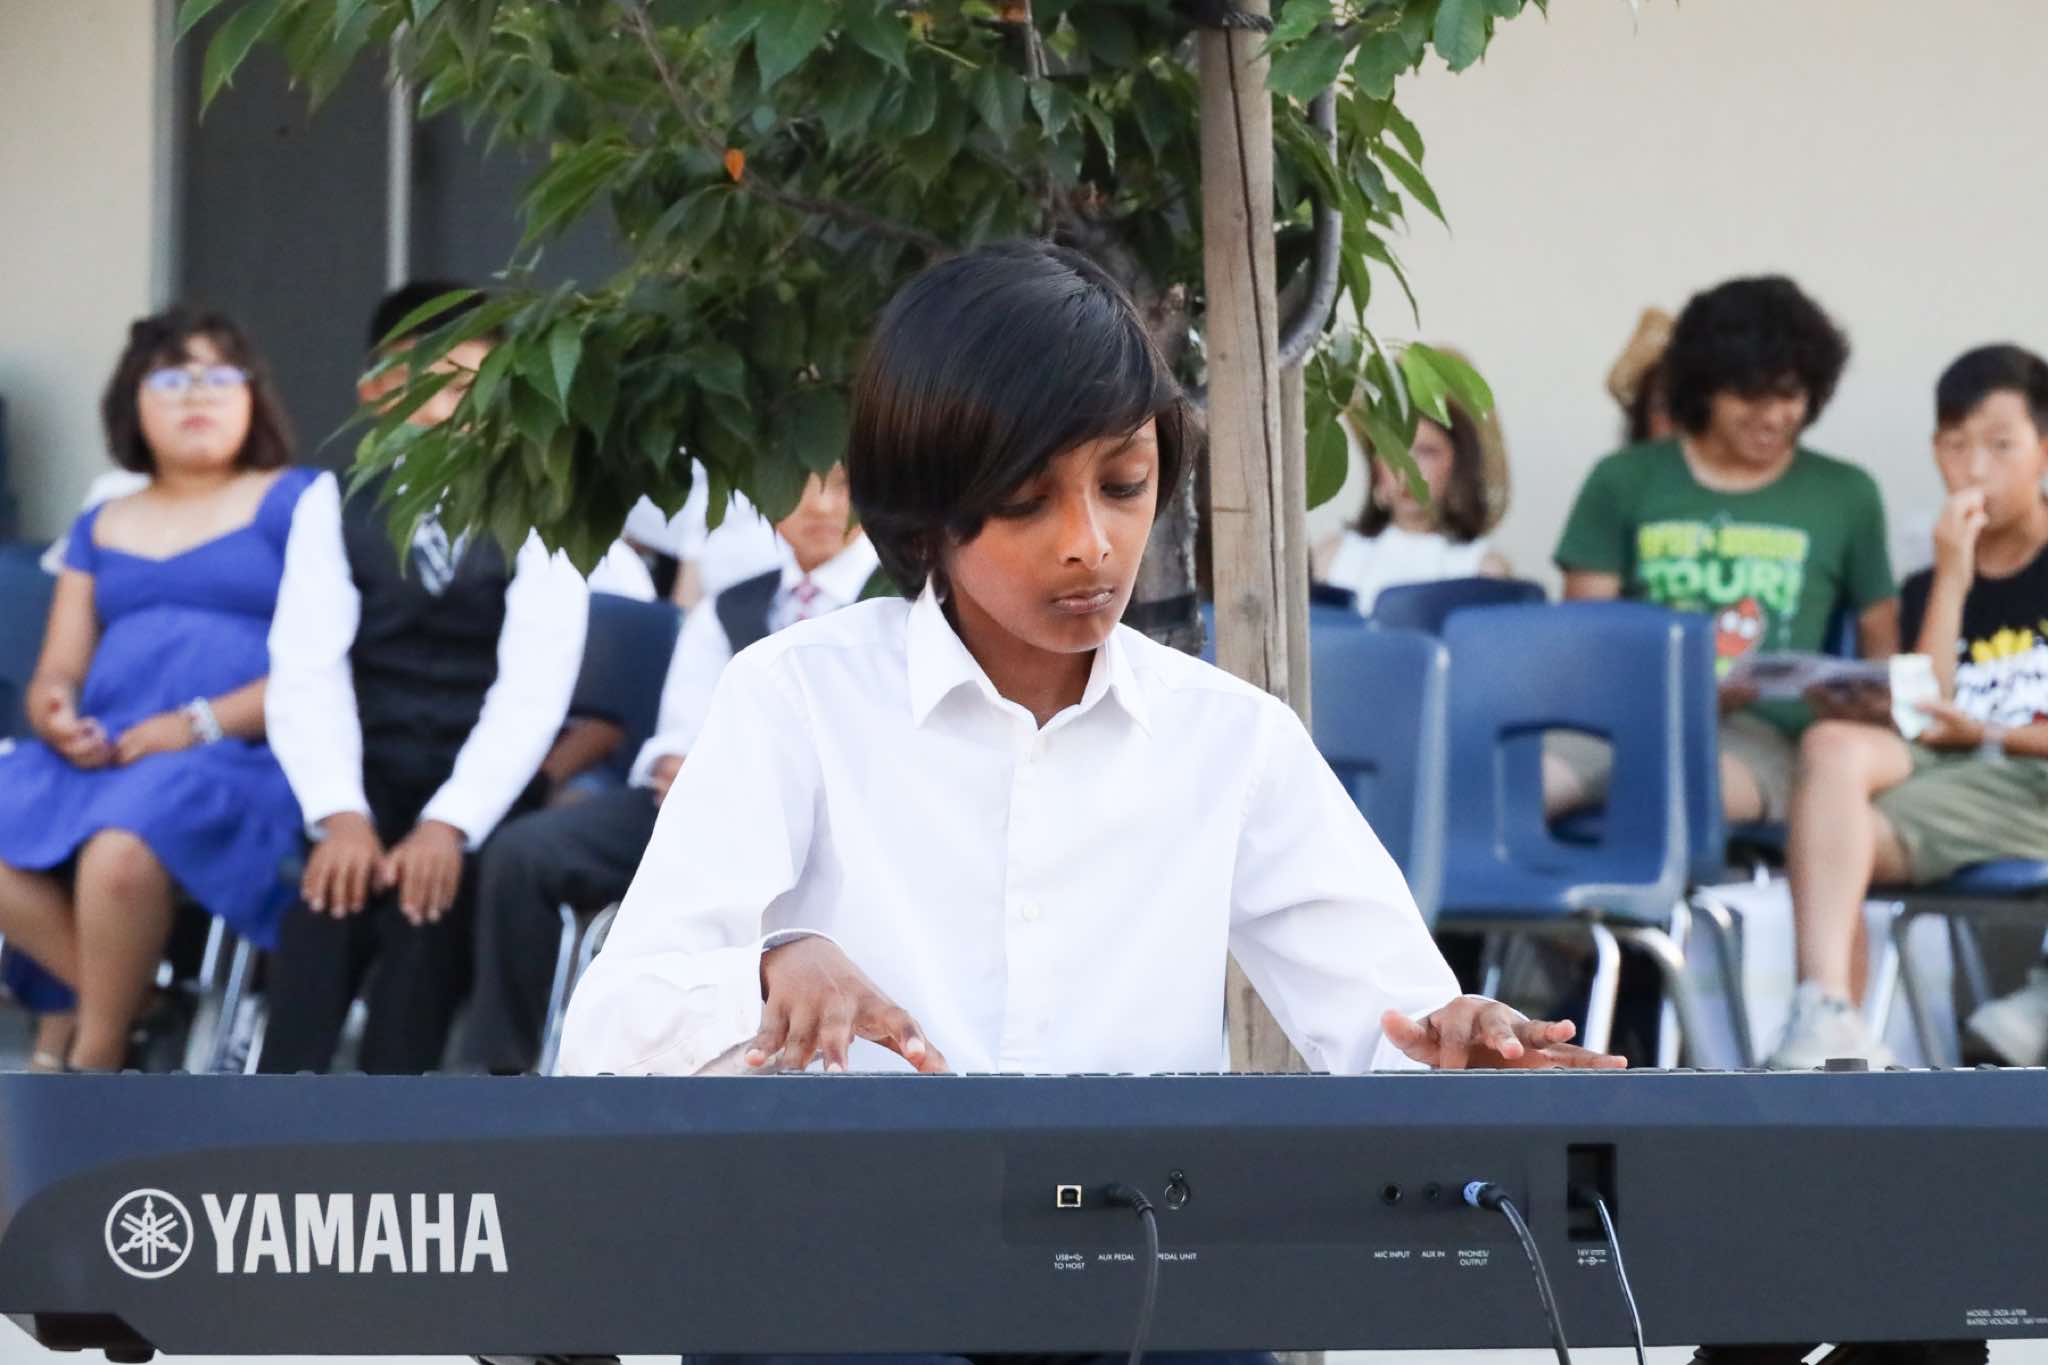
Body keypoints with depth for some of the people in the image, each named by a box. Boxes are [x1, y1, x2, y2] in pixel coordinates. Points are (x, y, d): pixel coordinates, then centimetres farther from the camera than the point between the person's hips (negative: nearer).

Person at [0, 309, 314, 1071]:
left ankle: (94, 1060, -18)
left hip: (240, 758, -5)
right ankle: (124, 998, -14)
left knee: (121, 850, -38)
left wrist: (202, 724, -16)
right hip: (101, 755, 5)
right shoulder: (101, 528, 24)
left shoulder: (295, 504, 8)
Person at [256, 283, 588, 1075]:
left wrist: (449, 825, -24)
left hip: (482, 795, -1)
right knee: (335, 886, -29)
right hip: (369, 786, 1)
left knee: (428, 892, -30)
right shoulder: (335, 505, 6)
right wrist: (339, 815, -23)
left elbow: (532, 691, -10)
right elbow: (307, 672, -6)